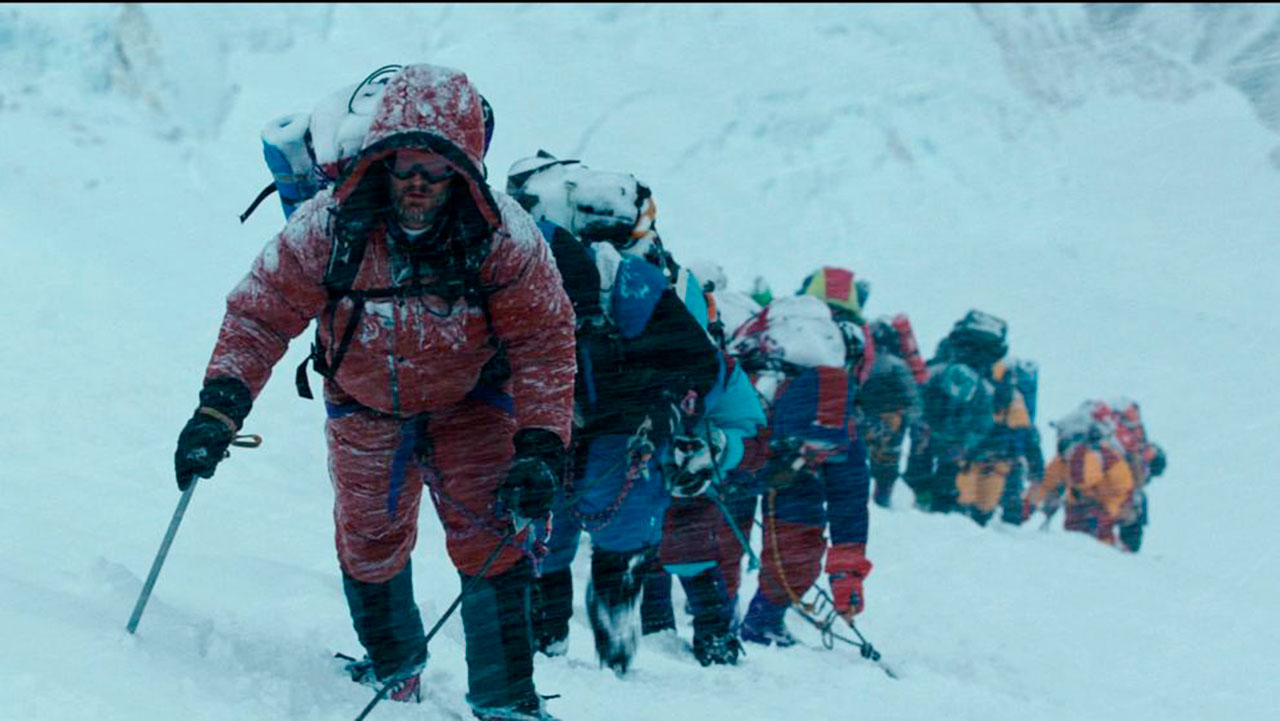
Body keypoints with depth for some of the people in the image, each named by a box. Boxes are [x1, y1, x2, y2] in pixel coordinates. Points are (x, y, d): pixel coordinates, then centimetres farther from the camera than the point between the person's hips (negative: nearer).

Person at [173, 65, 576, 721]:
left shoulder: (505, 240, -28)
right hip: (364, 408, 2)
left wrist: (539, 447, -30)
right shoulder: (327, 228, -27)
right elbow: (260, 315, -19)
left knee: (490, 542, -16)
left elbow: (544, 342, -21)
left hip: (469, 404, -2)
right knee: (369, 544, 14)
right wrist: (219, 409, -31)